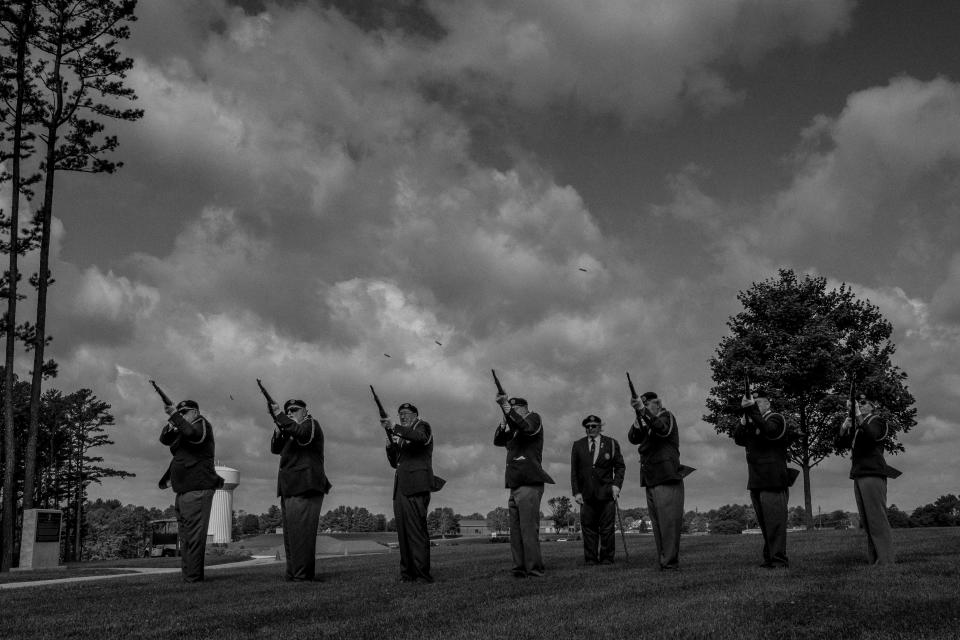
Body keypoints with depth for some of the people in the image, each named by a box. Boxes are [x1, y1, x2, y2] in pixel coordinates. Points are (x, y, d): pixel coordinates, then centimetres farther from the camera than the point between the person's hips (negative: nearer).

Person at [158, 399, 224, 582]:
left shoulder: (201, 424, -3)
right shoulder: (182, 430, 23)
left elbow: (191, 434, -24)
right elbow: (165, 439, 18)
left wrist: (174, 415, -21)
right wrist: (171, 422, 1)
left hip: (197, 490, -10)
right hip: (184, 491, 10)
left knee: (195, 537, -12)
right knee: (185, 537, 10)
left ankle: (193, 578, -14)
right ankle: (188, 577, 14)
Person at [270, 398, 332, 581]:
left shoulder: (311, 425, 0)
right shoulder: (289, 430, 25)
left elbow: (300, 432, -22)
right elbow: (275, 449, 18)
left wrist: (279, 416, -16)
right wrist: (278, 431, 1)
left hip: (305, 488, -9)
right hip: (289, 489, 9)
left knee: (301, 532, -14)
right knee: (290, 532, 8)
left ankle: (303, 575, -15)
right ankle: (293, 573, 11)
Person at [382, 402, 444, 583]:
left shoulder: (422, 426, 7)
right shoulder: (402, 437, 29)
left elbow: (421, 437, -18)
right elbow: (395, 463, 26)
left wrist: (394, 428, -25)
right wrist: (390, 446, 8)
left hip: (415, 486, -8)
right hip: (400, 489, 8)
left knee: (416, 530, -14)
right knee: (403, 532, 1)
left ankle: (422, 575, -16)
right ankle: (407, 574, 1)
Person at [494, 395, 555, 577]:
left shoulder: (533, 418, 3)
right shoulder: (513, 429, 24)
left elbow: (526, 428, -19)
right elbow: (498, 441, 10)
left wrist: (507, 407, -25)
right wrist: (504, 421, -4)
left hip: (530, 485, -8)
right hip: (515, 487, 8)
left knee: (528, 530, -12)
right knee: (515, 532, 3)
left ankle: (534, 570, -13)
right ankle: (520, 569, 4)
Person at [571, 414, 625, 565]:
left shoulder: (611, 444, 8)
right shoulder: (578, 445, 10)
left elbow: (620, 467, 9)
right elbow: (574, 471, 8)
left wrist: (617, 485, -7)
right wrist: (576, 492, -1)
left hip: (606, 492, -1)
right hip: (586, 494, 1)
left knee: (607, 528, -1)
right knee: (588, 527, -1)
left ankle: (606, 559, 5)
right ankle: (591, 560, 3)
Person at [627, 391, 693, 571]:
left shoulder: (666, 417, 0)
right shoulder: (645, 423, 20)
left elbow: (662, 429, -24)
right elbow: (633, 438, 1)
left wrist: (643, 411, -37)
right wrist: (637, 421, -19)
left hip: (667, 480, -7)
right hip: (651, 482, 7)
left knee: (669, 523, -10)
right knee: (657, 524, 7)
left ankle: (670, 563, -10)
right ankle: (662, 563, 11)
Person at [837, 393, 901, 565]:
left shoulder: (877, 421, 3)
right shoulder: (856, 426, 24)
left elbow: (871, 435, -19)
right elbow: (840, 444, 17)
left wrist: (858, 415, -24)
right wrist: (844, 428, 0)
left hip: (873, 474, -7)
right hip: (858, 476, 7)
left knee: (877, 519, -13)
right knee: (866, 523, 4)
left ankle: (886, 561, -15)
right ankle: (874, 561, 5)